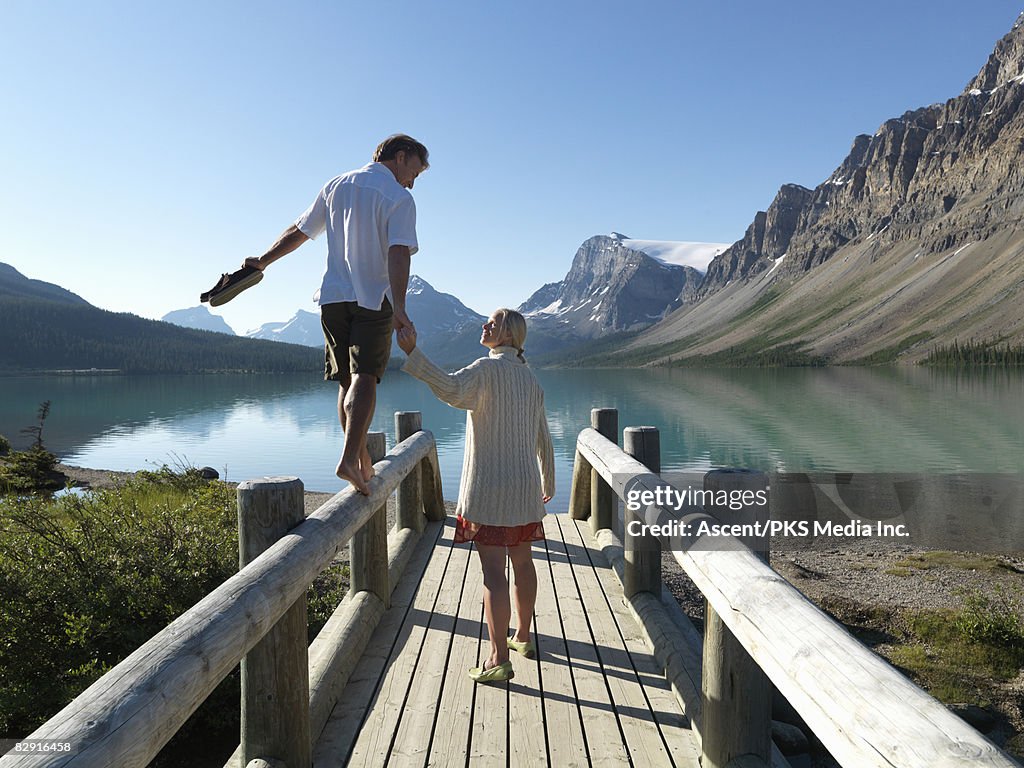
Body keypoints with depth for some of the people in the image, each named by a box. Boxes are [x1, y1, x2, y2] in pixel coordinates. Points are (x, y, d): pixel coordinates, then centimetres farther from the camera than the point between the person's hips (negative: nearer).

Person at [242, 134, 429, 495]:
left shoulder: (336, 185, 13)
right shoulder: (400, 198, -4)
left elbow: (297, 232, 16)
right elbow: (398, 254, -18)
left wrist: (262, 261, 26)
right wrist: (399, 308, -26)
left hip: (334, 296, 5)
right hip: (375, 298, -5)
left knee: (347, 381, 10)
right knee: (364, 377, -10)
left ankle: (362, 461, 17)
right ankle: (350, 458, -25)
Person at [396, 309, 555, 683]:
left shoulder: (488, 368, -10)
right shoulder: (530, 378, 13)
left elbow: (451, 389, -33)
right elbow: (543, 440, 17)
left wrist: (413, 353, -36)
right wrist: (547, 484, 26)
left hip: (489, 487, -8)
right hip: (524, 486, 8)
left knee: (493, 570, -4)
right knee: (522, 562, 19)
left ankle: (499, 659, 0)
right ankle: (523, 637, 35)